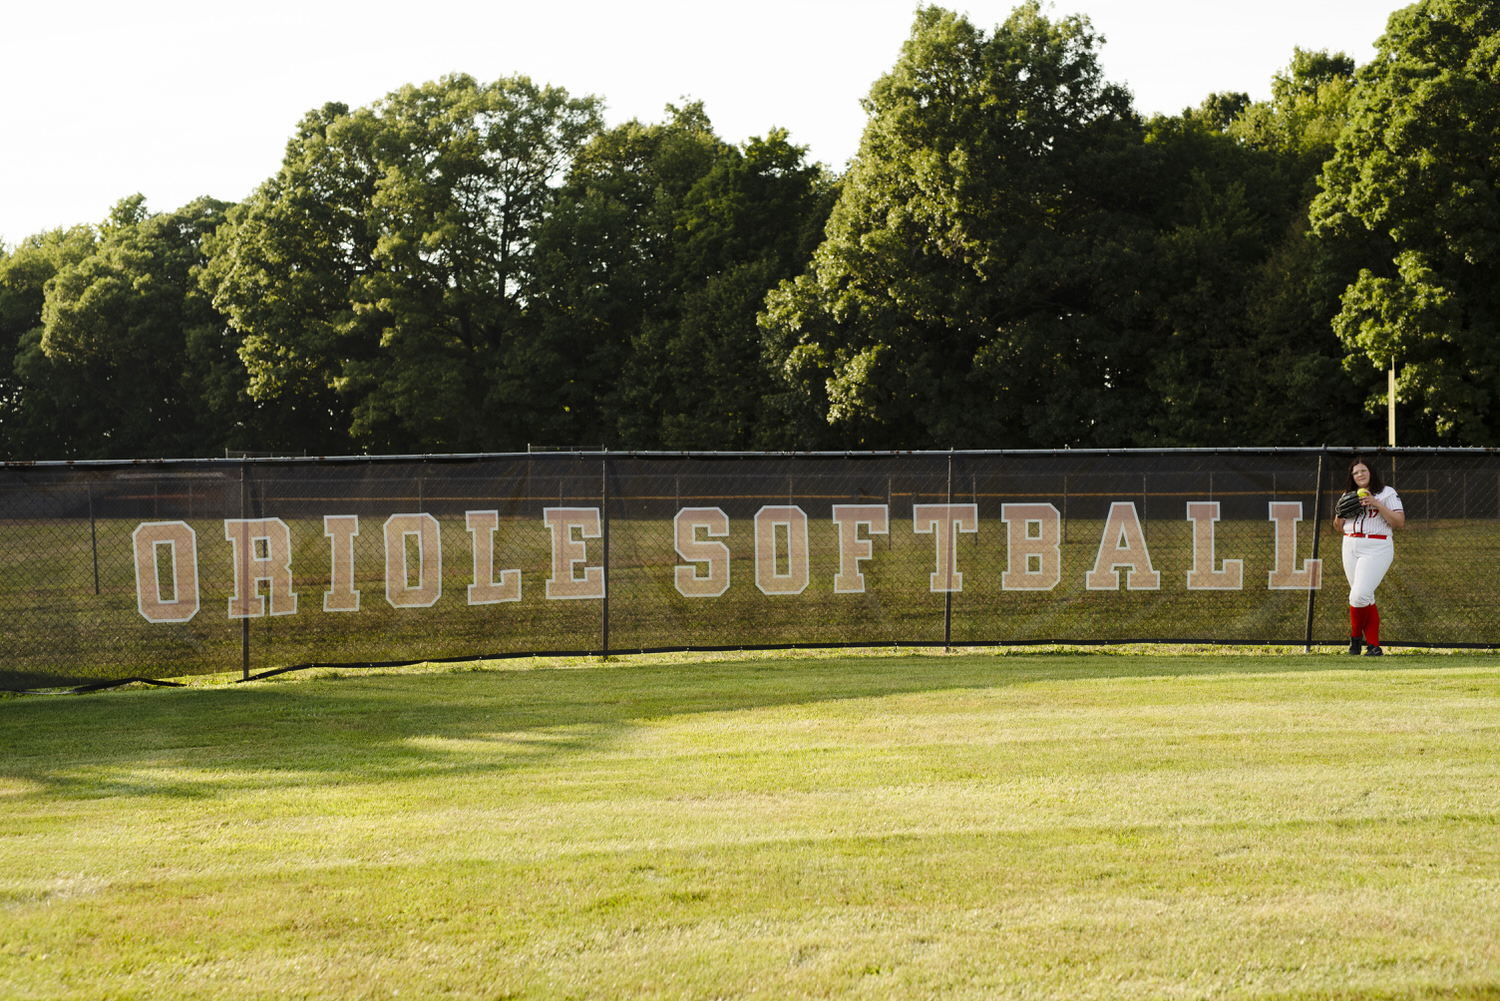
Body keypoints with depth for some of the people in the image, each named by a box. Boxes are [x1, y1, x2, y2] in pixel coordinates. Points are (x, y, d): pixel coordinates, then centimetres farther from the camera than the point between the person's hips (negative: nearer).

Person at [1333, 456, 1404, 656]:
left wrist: (1377, 504, -16)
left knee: (1360, 594, -17)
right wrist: (1339, 515, 0)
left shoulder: (1387, 493, 2)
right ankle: (1373, 645, 4)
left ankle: (1356, 635, 4)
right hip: (1350, 547, 6)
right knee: (1365, 598, 3)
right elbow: (1340, 527, 22)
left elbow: (1400, 522, -8)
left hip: (1376, 549, -5)